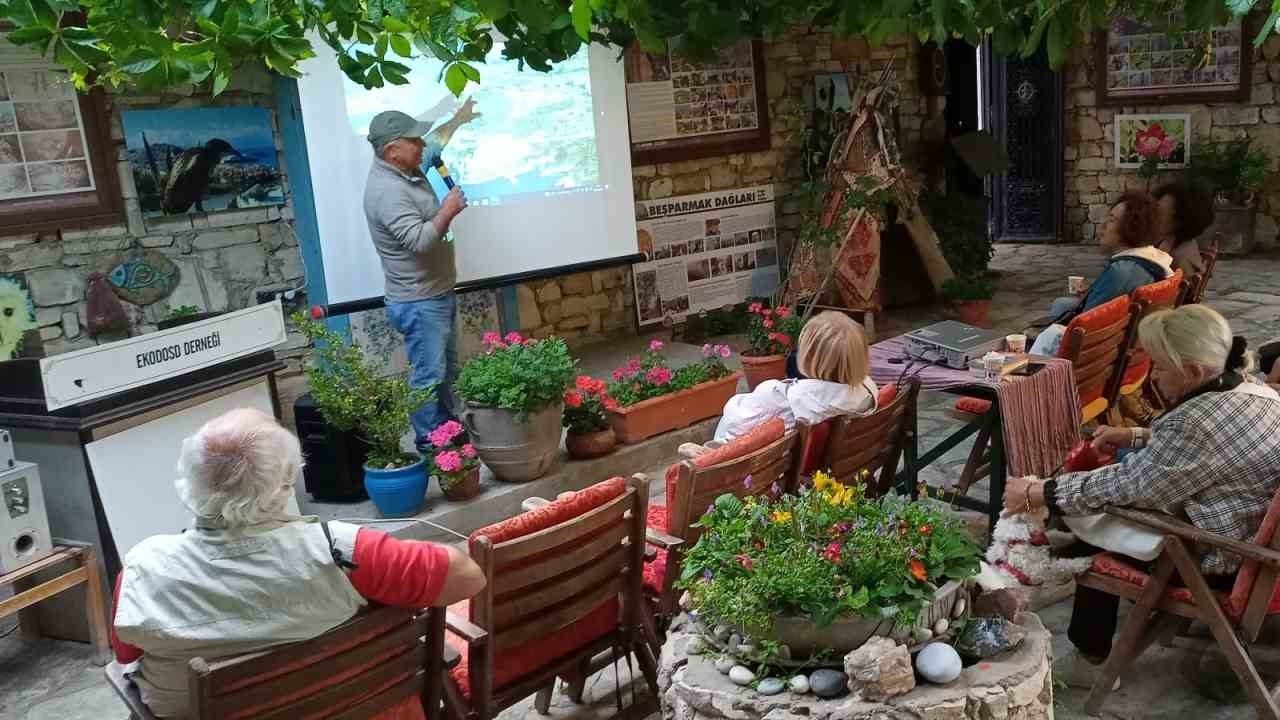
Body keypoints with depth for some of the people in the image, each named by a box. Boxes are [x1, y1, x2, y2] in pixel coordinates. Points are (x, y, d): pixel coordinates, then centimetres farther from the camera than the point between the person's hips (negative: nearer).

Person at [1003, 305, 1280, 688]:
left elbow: (1122, 486, -22)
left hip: (1227, 560, -9)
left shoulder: (1197, 421, -30)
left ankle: (1091, 658, 21)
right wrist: (1135, 437, 10)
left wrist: (1037, 494, -14)